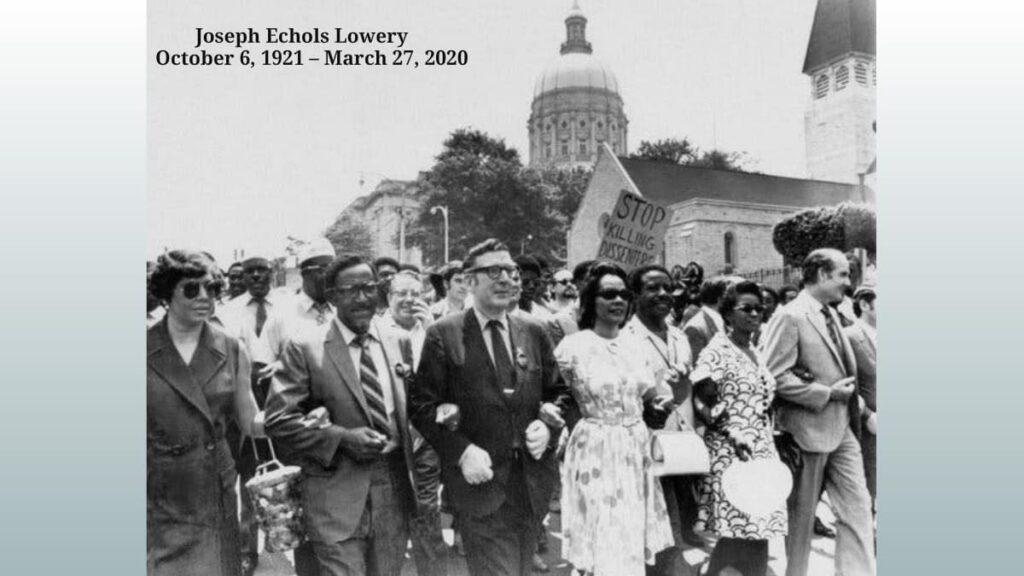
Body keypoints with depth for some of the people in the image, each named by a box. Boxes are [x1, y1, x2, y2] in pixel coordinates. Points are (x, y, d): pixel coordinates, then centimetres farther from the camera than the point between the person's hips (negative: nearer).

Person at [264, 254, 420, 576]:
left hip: (396, 492, 5)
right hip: (337, 497, -4)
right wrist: (342, 438, -17)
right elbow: (278, 419, -8)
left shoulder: (399, 342, 8)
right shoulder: (304, 348, -6)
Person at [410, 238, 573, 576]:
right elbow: (423, 406, -7)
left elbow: (560, 393, 15)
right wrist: (462, 451, -18)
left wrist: (549, 424, -5)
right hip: (480, 481, -4)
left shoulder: (534, 332, 8)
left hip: (531, 481, 5)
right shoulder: (443, 335, -5)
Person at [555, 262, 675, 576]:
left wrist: (662, 405, -3)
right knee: (605, 551, -2)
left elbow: (648, 398, 13)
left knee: (633, 549, 13)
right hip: (596, 454, -5)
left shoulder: (634, 344, 6)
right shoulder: (572, 346, -10)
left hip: (636, 452, 6)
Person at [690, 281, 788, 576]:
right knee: (738, 536, -6)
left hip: (761, 453, 8)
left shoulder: (754, 352, 14)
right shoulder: (716, 351, -10)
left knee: (754, 536, 8)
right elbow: (704, 403, -14)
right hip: (730, 454, -7)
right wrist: (735, 436, -20)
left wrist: (773, 443, 15)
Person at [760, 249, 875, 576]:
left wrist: (853, 399, 8)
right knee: (801, 515, 7)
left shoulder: (830, 315, 12)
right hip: (809, 429, -8)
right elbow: (775, 376, -21)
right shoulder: (790, 317, -15)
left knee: (858, 508, 6)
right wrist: (828, 394, -18)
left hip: (843, 429, 8)